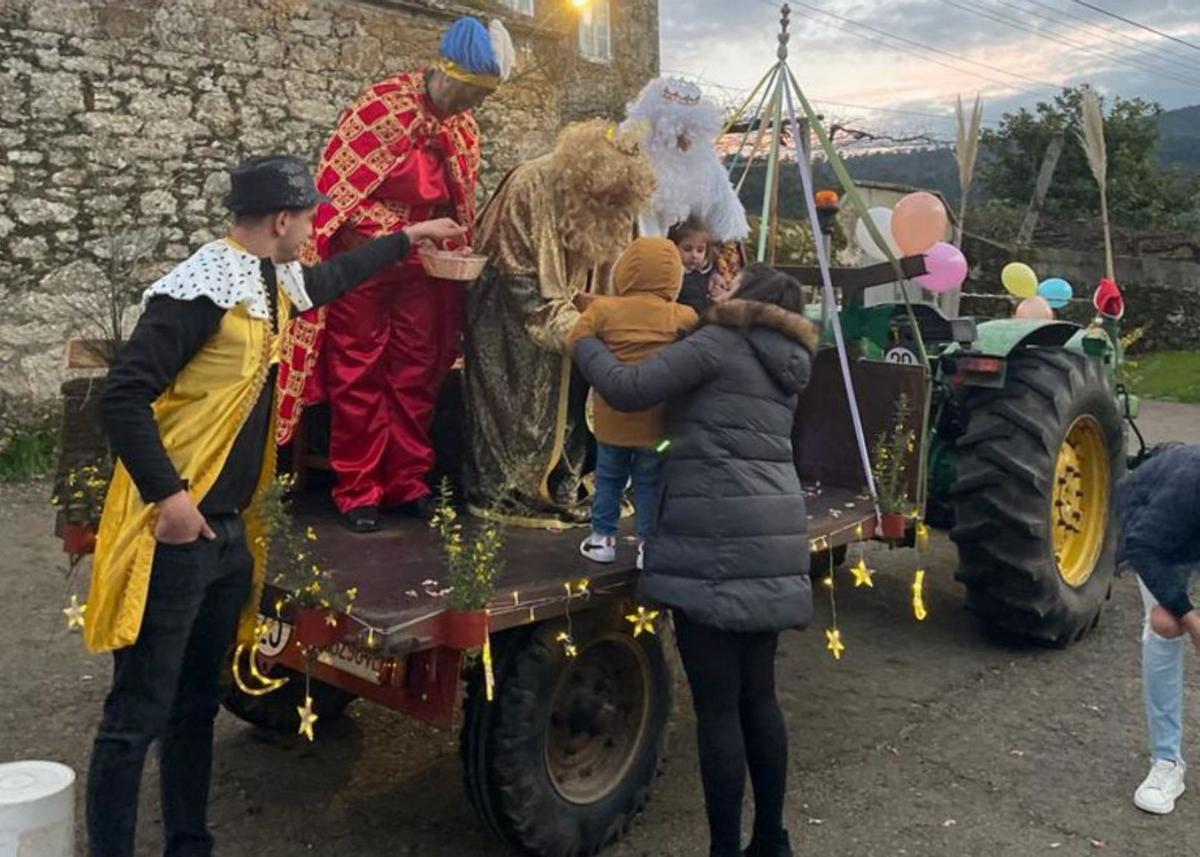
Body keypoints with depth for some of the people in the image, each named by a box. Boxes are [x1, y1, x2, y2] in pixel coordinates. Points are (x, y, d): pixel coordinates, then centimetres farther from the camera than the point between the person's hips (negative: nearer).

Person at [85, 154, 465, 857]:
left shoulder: (273, 282, 11)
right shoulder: (203, 290, -17)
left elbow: (332, 279, 33)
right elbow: (124, 396, -21)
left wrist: (408, 238, 40)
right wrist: (169, 495, -25)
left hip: (230, 531, 9)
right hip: (175, 534, -9)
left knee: (198, 703, 18)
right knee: (139, 715, -1)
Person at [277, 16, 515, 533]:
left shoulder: (463, 128, 6)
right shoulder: (382, 105, -13)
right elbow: (340, 182, -11)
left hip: (421, 264, 6)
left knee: (416, 375, 8)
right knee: (359, 375, 1)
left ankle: (407, 481, 18)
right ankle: (357, 490, 8)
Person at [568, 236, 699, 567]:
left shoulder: (603, 309, -9)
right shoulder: (684, 317, -9)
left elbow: (577, 342, -10)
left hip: (612, 417, 1)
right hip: (656, 421, 0)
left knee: (609, 478, 18)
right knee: (650, 484, 12)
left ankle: (603, 537, 24)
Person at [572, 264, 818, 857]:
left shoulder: (720, 344, -4)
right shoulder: (786, 367, 20)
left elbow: (627, 390, -10)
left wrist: (581, 339, 7)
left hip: (716, 540, -8)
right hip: (771, 539, 8)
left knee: (717, 706, -2)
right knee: (758, 698, 16)